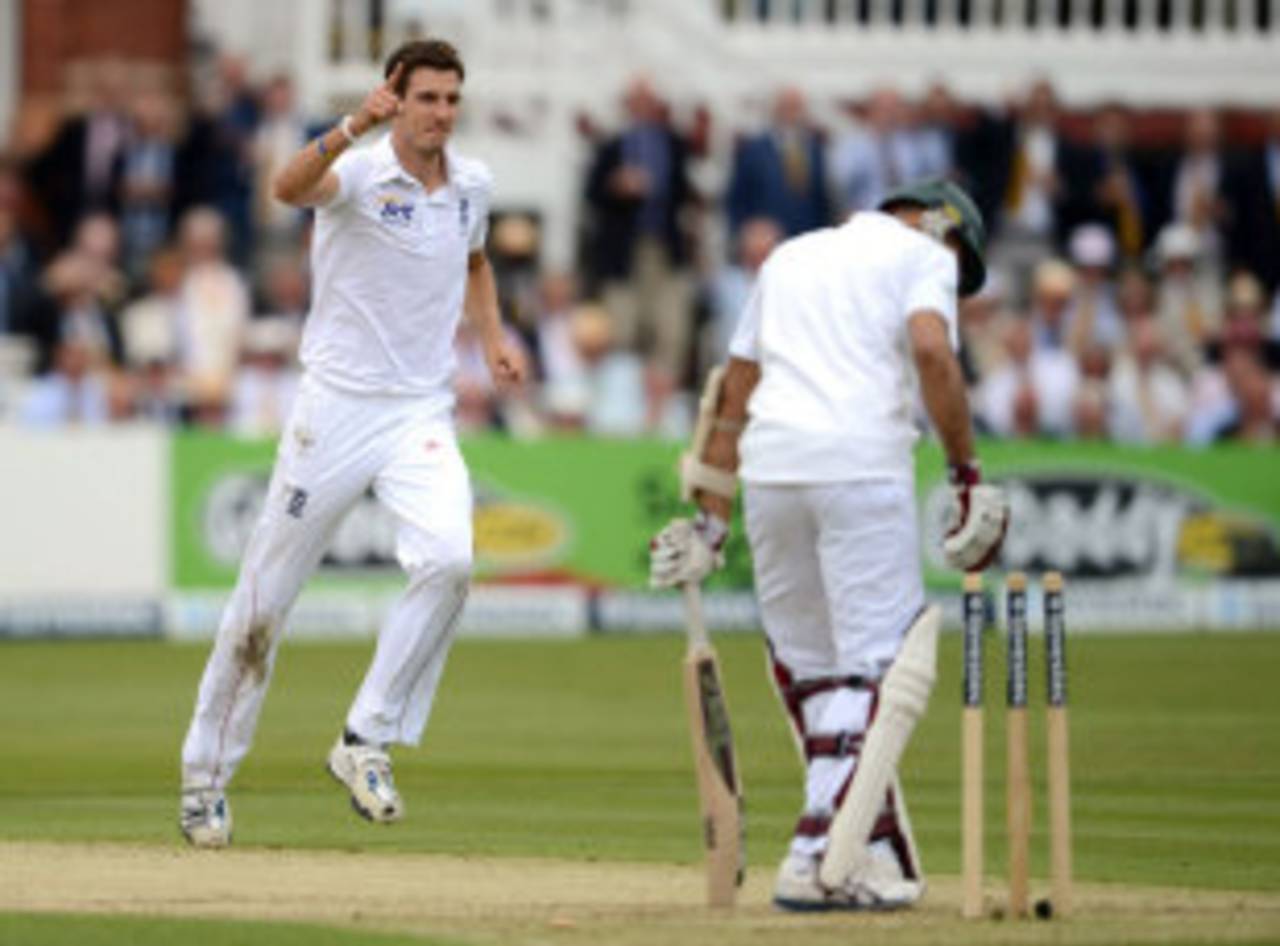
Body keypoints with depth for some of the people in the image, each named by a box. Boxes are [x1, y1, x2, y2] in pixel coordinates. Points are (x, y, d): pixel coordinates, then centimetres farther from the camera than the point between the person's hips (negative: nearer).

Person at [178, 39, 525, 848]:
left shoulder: (472, 184, 6)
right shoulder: (357, 175, -12)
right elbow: (292, 187, -36)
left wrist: (494, 339, 12)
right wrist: (351, 130, -54)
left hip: (423, 414, 4)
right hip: (337, 408, -4)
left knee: (448, 560, -23)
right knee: (266, 596, 3)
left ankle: (368, 742, -11)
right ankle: (207, 773, 18)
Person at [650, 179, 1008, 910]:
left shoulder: (792, 256, 30)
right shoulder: (924, 253, 12)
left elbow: (732, 392, 25)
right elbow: (931, 350, -9)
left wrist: (712, 518, 24)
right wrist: (968, 474, -8)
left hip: (769, 472, 6)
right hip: (863, 464, -6)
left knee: (806, 664, 13)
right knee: (879, 664, -5)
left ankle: (878, 849, 12)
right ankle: (821, 860, -16)